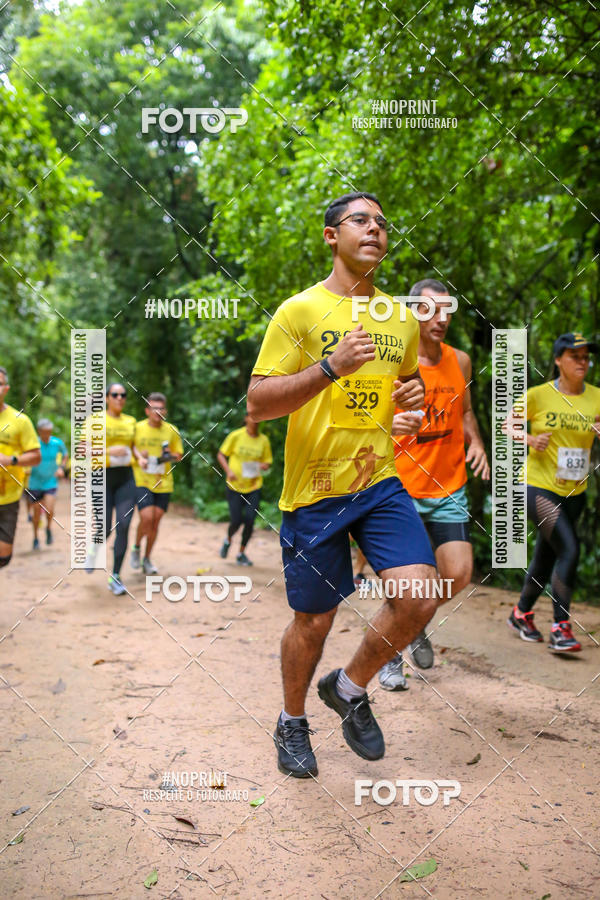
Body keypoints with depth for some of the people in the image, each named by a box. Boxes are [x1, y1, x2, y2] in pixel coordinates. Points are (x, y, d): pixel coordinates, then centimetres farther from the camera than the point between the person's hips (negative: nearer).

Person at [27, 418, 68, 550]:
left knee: (49, 510, -16)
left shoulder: (58, 443, -6)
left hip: (51, 483, 0)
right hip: (35, 484, 0)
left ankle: (48, 528, 15)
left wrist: (61, 468, -1)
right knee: (37, 513, 6)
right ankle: (36, 538, 29)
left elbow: (65, 455, 14)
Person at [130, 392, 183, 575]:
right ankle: (136, 548, 12)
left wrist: (170, 456, -9)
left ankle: (147, 559, 23)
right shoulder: (137, 428, -2)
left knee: (155, 521, 6)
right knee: (147, 518, -17)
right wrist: (138, 457, -15)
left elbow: (179, 455, 13)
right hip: (142, 482, -3)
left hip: (163, 483, 3)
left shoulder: (171, 431, 5)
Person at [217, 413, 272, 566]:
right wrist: (228, 471, -14)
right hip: (235, 485, -2)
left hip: (254, 486, 2)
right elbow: (221, 455, 1)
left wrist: (264, 466, -11)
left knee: (250, 520, -4)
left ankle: (241, 553, 16)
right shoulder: (236, 435, -4)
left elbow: (267, 461, 13)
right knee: (236, 520, -4)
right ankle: (228, 540, 31)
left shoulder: (263, 440, 3)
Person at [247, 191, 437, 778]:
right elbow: (257, 405, -11)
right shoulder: (299, 311, -5)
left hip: (381, 482, 4)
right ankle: (292, 723, 34)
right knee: (313, 621, 5)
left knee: (417, 597, -12)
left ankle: (349, 689, 18)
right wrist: (331, 366, -23)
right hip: (314, 489, -4)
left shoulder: (402, 317, 11)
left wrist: (413, 395, 1)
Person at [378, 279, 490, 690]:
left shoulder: (460, 360, 8)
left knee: (458, 575, -4)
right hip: (402, 488, -4)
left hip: (450, 487, 4)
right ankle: (390, 654, 27)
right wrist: (389, 424, -32)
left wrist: (476, 442, 2)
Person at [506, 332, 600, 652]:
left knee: (546, 556, 14)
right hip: (539, 486, -5)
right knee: (569, 550, -20)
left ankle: (522, 613, 35)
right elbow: (509, 424, 5)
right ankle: (560, 627, -9)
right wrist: (528, 438, -15)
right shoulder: (538, 395, -6)